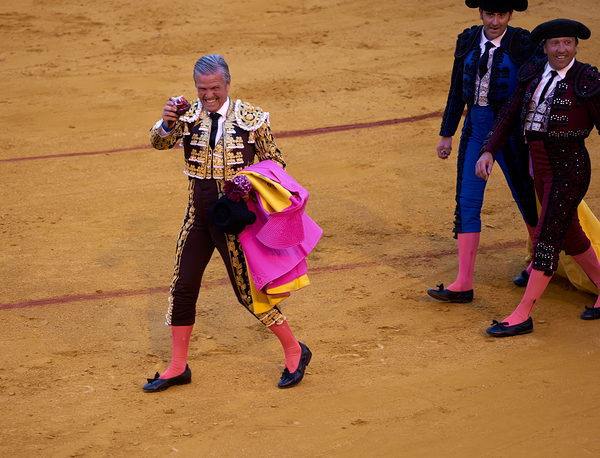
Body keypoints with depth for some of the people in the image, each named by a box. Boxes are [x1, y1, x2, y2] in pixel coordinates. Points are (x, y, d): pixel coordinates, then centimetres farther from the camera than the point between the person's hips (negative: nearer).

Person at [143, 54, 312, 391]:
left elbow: (275, 162, 2)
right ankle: (178, 368, 20)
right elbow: (160, 142, -18)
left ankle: (295, 352, 17)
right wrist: (166, 124, -40)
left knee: (248, 291, -1)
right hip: (198, 217, 4)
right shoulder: (188, 116, -2)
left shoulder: (252, 119, -7)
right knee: (183, 288, 6)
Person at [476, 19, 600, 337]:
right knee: (569, 236, 19)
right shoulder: (533, 75, 6)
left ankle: (522, 315, -6)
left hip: (570, 169, -7)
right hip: (541, 167, 7)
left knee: (547, 240, -8)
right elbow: (508, 117, 8)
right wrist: (489, 152, -4)